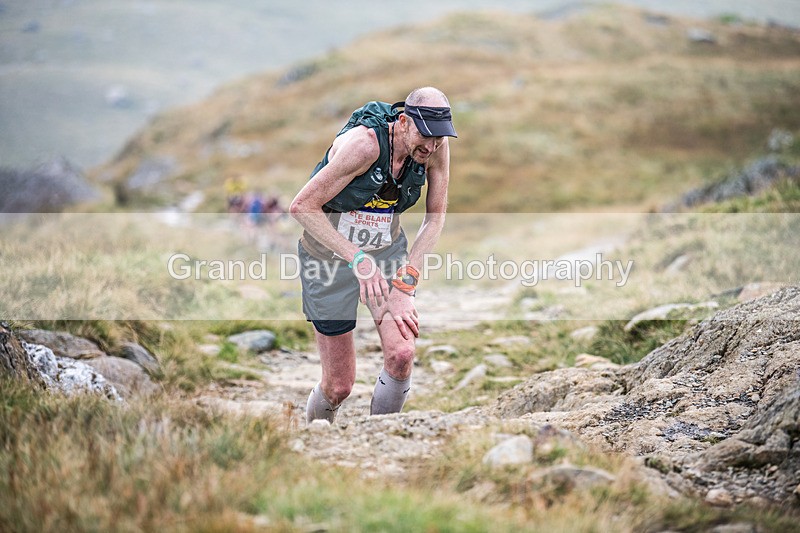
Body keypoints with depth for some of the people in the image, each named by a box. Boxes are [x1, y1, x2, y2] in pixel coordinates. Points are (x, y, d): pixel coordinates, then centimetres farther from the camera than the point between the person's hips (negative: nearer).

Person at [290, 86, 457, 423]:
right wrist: (358, 258, -35)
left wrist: (405, 282, -12)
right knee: (339, 386, 1)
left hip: (387, 250, 4)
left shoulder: (437, 146, -15)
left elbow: (435, 218, -3)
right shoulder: (365, 143, -31)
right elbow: (302, 206, -28)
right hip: (330, 254, -4)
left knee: (401, 354, -20)